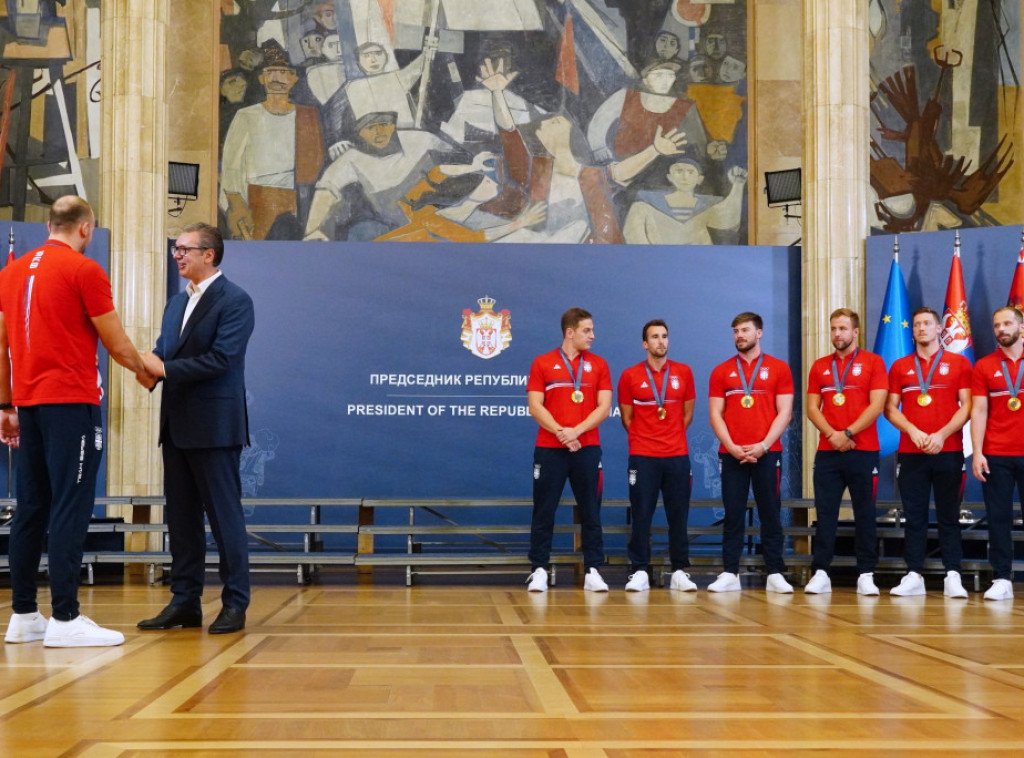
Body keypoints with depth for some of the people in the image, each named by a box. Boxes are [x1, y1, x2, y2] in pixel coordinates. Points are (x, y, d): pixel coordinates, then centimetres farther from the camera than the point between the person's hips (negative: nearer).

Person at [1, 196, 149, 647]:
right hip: (71, 403, -7)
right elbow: (116, 344, -5)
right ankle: (65, 619, -9)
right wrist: (144, 369, 14)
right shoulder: (84, 270, -7)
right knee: (70, 507, -7)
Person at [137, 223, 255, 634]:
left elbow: (221, 358, -18)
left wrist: (165, 368, -19)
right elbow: (164, 353, 15)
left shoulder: (235, 300, -8)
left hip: (214, 426, -8)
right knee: (181, 517, 10)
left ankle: (235, 604, 6)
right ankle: (185, 601, 17)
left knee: (225, 515, -2)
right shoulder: (176, 303, 18)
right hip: (177, 426, 8)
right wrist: (150, 366, -9)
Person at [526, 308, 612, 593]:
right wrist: (560, 432, -15)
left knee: (590, 512, 3)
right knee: (544, 512, 1)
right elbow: (535, 406, -3)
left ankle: (592, 571, 8)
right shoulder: (542, 363, 4)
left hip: (587, 449, 1)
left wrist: (576, 431, -13)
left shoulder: (598, 365, 7)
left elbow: (604, 407, 0)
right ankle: (539, 570, 7)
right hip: (549, 449, -1)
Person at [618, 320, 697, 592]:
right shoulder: (630, 376, 2)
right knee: (641, 516, -2)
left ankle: (680, 572, 9)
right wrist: (644, 438, 10)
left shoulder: (684, 373, 7)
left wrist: (672, 437, 13)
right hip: (642, 457, -1)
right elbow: (627, 417, 9)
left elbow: (687, 413, 14)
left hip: (677, 456, 1)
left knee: (678, 515, 3)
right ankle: (639, 572, 3)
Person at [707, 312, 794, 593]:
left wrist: (763, 445, -11)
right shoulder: (721, 372, 9)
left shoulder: (778, 369, 5)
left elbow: (784, 413, 0)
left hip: (767, 452, -1)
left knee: (770, 514, 2)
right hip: (731, 453, 1)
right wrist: (731, 447, -9)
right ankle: (730, 574, 4)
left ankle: (775, 574, 5)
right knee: (733, 514, 2)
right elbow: (715, 414, 4)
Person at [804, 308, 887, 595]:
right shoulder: (820, 366, 13)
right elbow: (812, 408, 7)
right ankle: (820, 573, 3)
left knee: (864, 513, 2)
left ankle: (866, 575, 7)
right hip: (827, 453, 3)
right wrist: (832, 434, -9)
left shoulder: (873, 362, 3)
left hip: (863, 451, -3)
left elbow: (877, 406, -6)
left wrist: (847, 434, -13)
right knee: (825, 513, 1)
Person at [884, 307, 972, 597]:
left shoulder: (959, 363, 6)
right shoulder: (900, 367, 11)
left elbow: (966, 406, 0)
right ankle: (913, 576, 5)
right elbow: (890, 409, 7)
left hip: (948, 451, -2)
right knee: (914, 516, 2)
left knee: (949, 516, 1)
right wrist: (913, 431, -10)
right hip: (910, 453, 2)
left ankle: (952, 576, 3)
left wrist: (941, 435, -12)